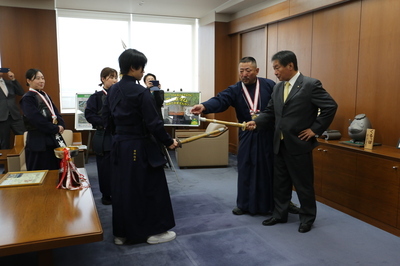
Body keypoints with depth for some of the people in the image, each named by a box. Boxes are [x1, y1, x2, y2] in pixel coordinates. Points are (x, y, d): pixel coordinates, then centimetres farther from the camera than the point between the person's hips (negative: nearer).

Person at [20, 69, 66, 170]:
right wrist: (56, 128, -14)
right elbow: (37, 120, -19)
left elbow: (56, 112, 10)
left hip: (53, 139, 8)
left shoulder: (45, 96, 15)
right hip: (38, 142, -7)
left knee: (55, 170, 12)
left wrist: (61, 125, -8)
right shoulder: (27, 98, -10)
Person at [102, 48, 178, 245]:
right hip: (140, 147, -7)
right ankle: (155, 231, 17)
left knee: (121, 189, 14)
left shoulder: (112, 90, 7)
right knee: (151, 188, 6)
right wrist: (168, 141, -5)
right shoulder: (141, 92, -16)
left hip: (119, 146, 8)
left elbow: (107, 118, 13)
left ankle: (121, 233, 25)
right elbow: (153, 123, -17)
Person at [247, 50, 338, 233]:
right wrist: (256, 123, -7)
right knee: (280, 182, 16)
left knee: (303, 184, 7)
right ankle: (279, 214, 32)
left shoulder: (311, 84, -12)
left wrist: (315, 129, -13)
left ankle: (307, 218, 25)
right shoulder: (277, 87, 10)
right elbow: (270, 112, 10)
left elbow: (330, 107, -13)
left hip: (299, 144, -7)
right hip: (280, 144, 7)